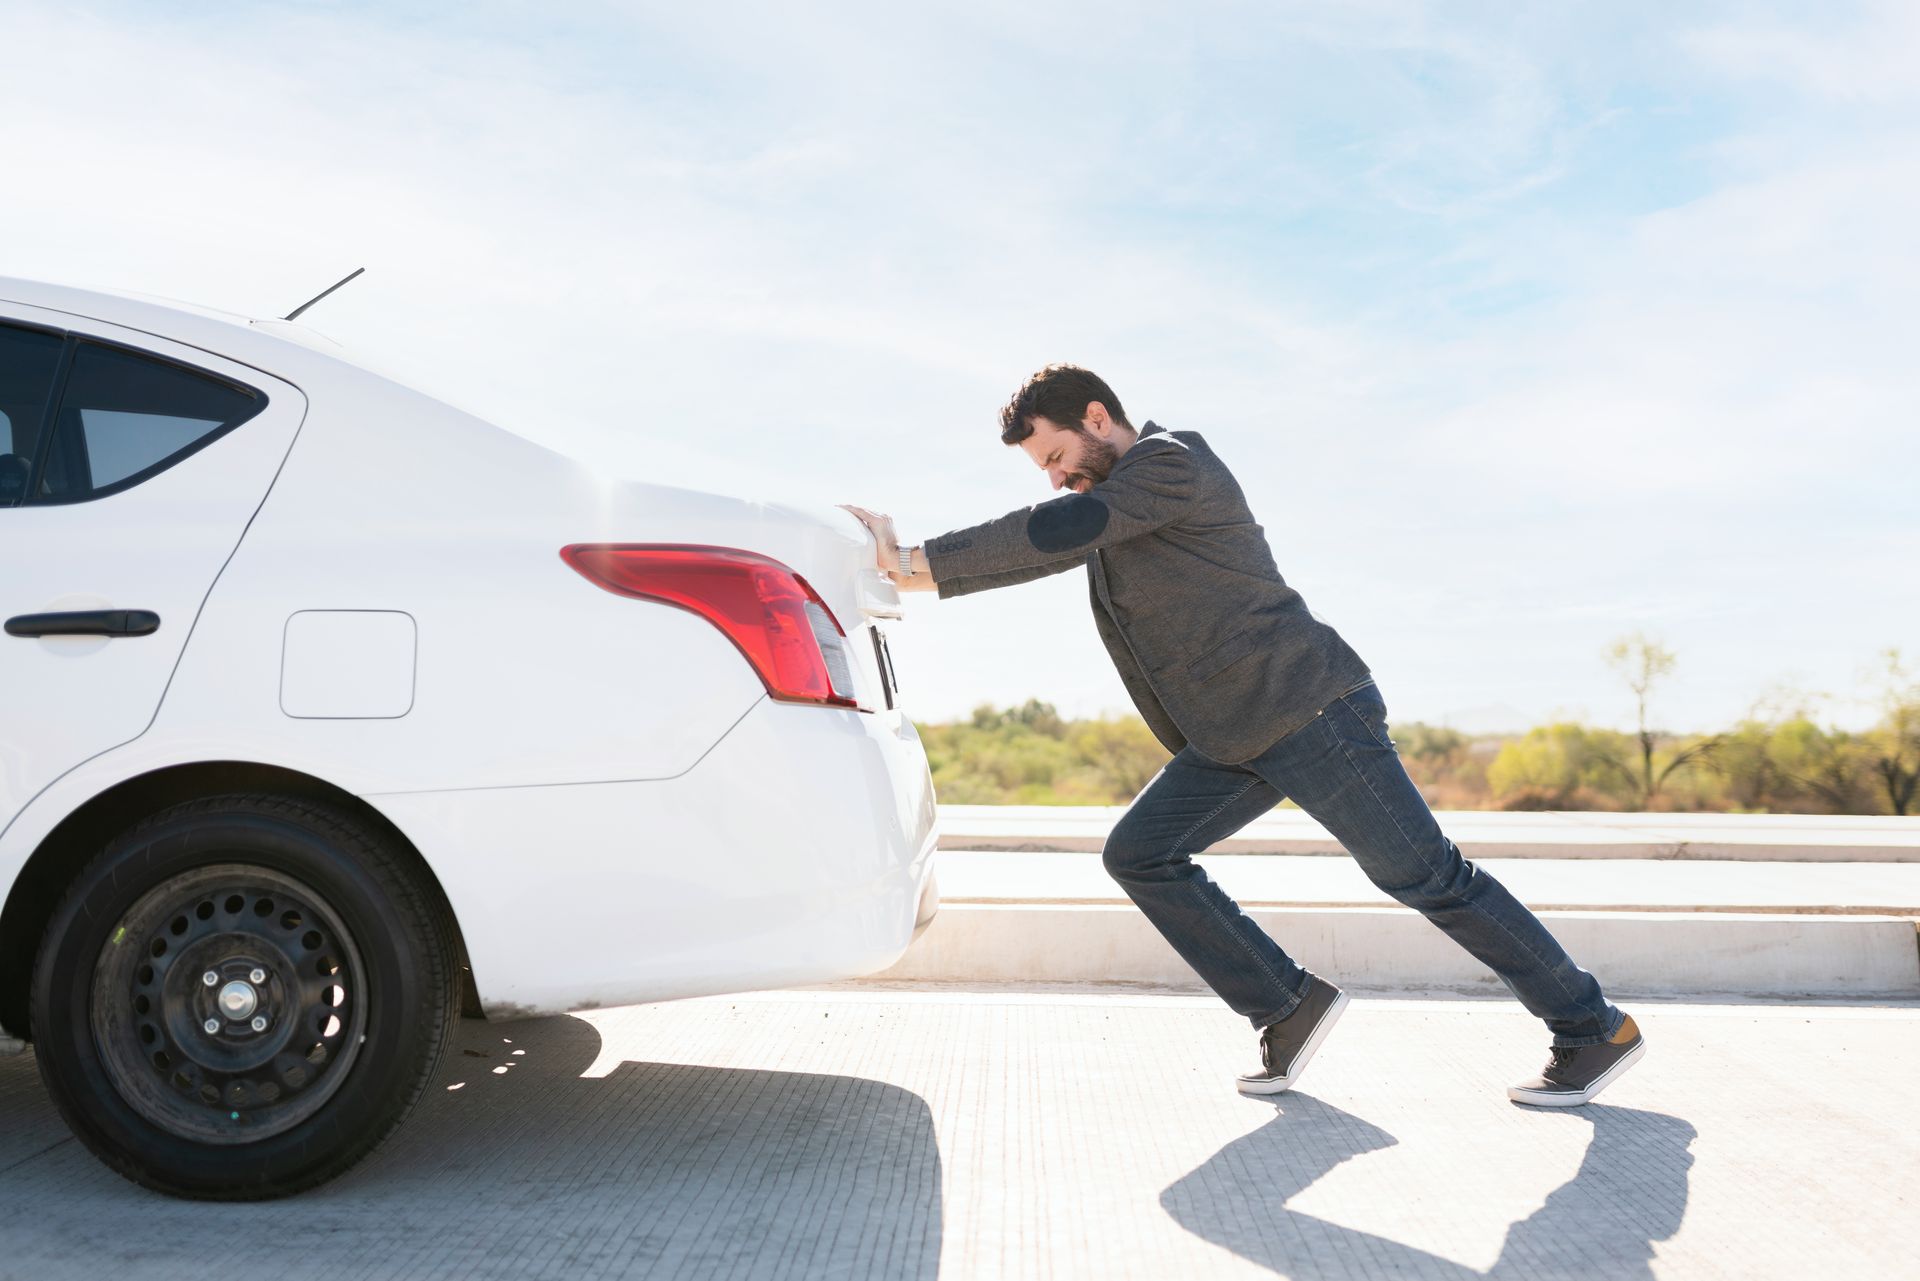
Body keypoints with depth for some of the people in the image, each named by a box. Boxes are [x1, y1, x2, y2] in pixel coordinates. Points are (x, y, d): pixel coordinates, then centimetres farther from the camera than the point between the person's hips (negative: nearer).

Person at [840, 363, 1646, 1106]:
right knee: (1139, 854, -2)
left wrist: (916, 560, -20)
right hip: (1235, 740, 9)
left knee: (1424, 876, -3)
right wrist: (914, 572, 4)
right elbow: (1050, 548, 16)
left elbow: (1054, 533, -23)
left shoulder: (1170, 462, -12)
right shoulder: (1111, 503, 17)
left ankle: (1594, 1028, 12)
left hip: (1313, 709, -9)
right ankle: (1288, 1008, 5)